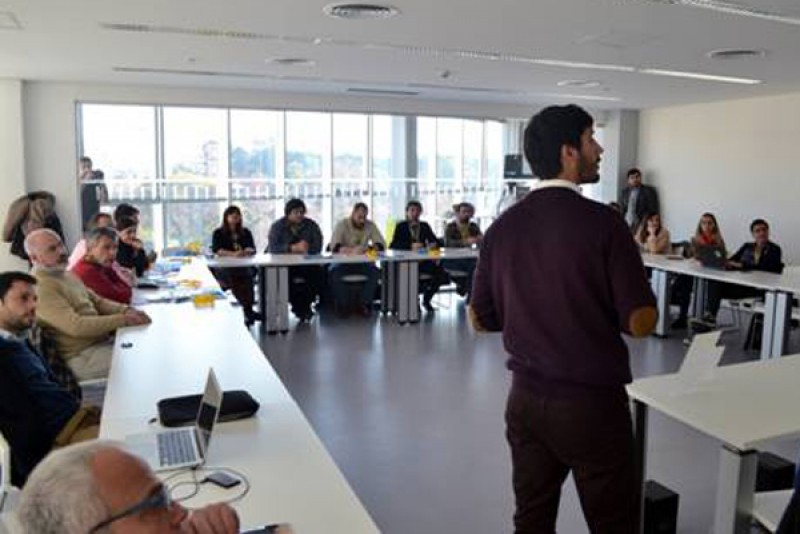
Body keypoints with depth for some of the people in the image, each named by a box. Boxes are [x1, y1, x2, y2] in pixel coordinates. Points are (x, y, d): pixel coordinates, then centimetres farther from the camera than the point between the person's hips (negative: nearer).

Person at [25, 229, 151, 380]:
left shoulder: (65, 275, 14)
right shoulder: (41, 287, -17)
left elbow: (97, 301, 18)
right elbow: (76, 326, -25)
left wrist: (126, 310, -1)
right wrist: (123, 320, -23)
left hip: (103, 341, 10)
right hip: (81, 357, -9)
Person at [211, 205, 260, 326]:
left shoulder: (246, 232, 18)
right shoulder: (218, 233, 9)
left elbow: (252, 249, 7)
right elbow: (217, 250, -8)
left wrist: (246, 251, -18)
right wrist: (233, 254, -25)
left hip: (243, 266, 1)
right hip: (224, 267, -1)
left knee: (248, 276, -34)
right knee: (232, 278, -35)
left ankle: (248, 311, -33)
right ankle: (248, 311, -31)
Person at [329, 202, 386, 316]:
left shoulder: (370, 225, 1)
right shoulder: (342, 225, -7)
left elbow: (381, 244, -4)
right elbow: (334, 246, -21)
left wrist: (367, 248, -27)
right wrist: (351, 250, -41)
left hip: (362, 263, 2)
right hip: (343, 262, -2)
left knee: (374, 270, -27)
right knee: (334, 270, -32)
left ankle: (364, 304, -20)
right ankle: (342, 305, -21)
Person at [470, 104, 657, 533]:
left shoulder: (501, 228, 0)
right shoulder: (602, 222, -15)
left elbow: (481, 319, 7)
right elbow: (640, 322, -15)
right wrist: (602, 314, 6)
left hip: (526, 400, 5)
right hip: (592, 402, -5)